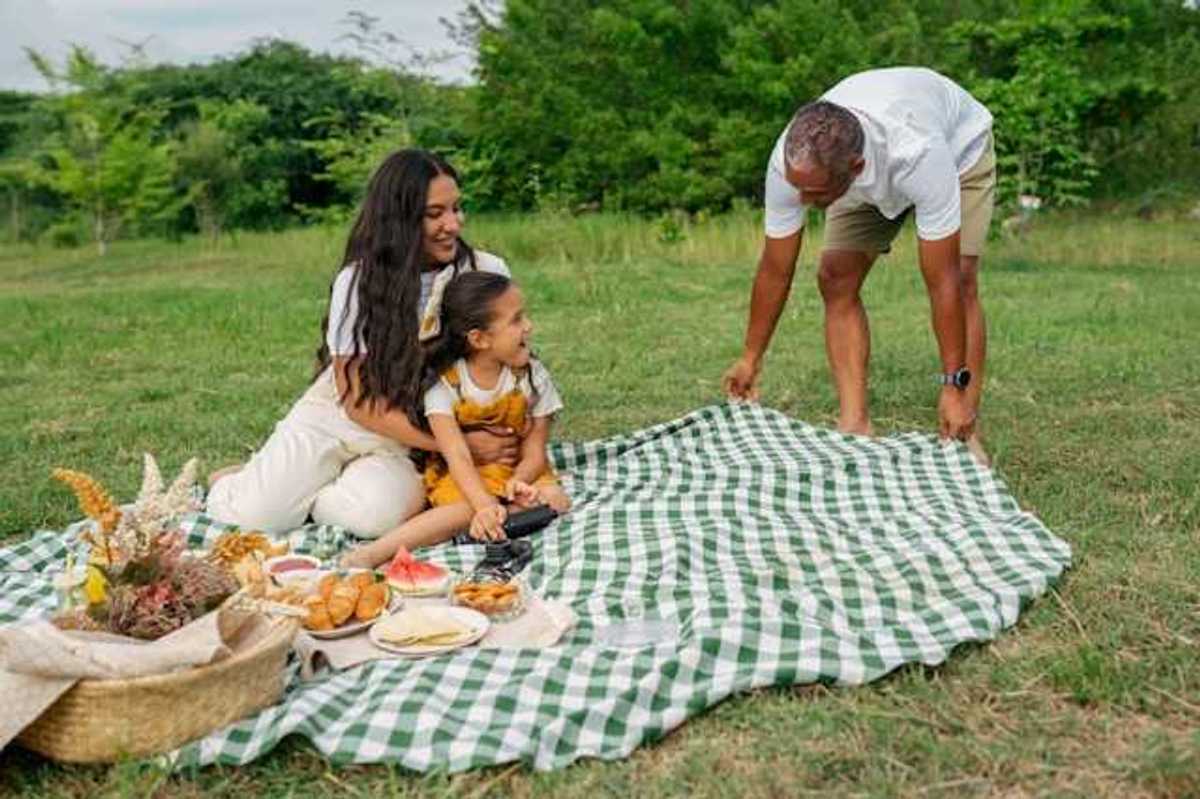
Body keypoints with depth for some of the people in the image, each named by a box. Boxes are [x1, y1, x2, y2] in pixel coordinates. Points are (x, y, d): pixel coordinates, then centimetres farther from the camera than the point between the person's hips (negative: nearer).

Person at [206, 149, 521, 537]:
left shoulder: (486, 273, -8)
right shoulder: (359, 280, -11)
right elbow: (358, 401, -13)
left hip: (403, 445, 1)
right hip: (333, 419, -1)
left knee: (375, 515, -31)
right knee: (254, 517, -20)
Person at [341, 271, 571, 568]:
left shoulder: (533, 376, -7)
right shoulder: (442, 382, -16)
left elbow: (534, 453, -7)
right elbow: (458, 456, -25)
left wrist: (518, 482, -31)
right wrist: (485, 504, -43)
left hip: (515, 469, 3)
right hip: (463, 476, -3)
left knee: (554, 499, -27)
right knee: (468, 509, -35)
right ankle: (371, 554, -44)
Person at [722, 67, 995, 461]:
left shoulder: (917, 155, -48)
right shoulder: (790, 163, -35)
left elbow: (942, 283, -41)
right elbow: (775, 271, -20)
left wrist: (955, 385, -36)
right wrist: (750, 358, -11)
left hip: (959, 145, -3)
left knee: (959, 280, -21)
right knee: (836, 279, -13)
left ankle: (965, 434, -12)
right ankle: (855, 426, -8)